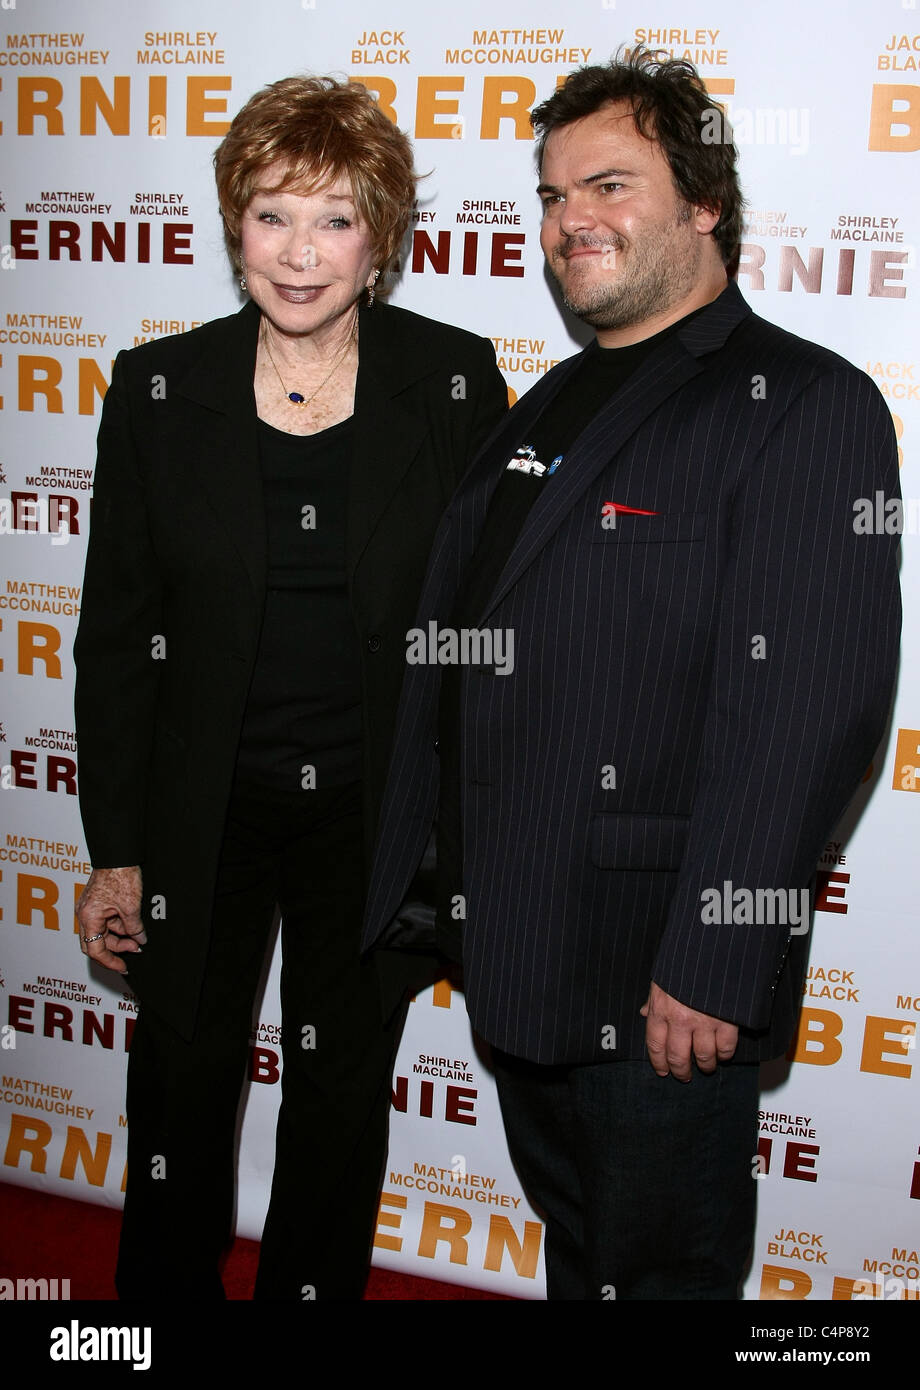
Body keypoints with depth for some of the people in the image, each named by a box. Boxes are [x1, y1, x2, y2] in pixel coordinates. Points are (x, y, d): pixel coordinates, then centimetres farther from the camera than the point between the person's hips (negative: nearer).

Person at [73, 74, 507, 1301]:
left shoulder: (456, 382, -8)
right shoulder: (159, 388, -6)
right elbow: (116, 634, -2)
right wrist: (116, 851, -2)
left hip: (380, 813, 0)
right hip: (203, 809, 1)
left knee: (344, 1090, 17)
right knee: (182, 1081, 17)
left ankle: (313, 1287, 42)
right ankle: (167, 1289, 42)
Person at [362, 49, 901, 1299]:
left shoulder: (804, 405, -13)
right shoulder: (545, 409, 14)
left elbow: (806, 711, -22)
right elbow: (450, 666, 15)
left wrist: (709, 966, -24)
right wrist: (396, 881, 15)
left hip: (659, 976, -7)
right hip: (511, 956, 7)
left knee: (659, 1268, 13)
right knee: (578, 1251, 25)